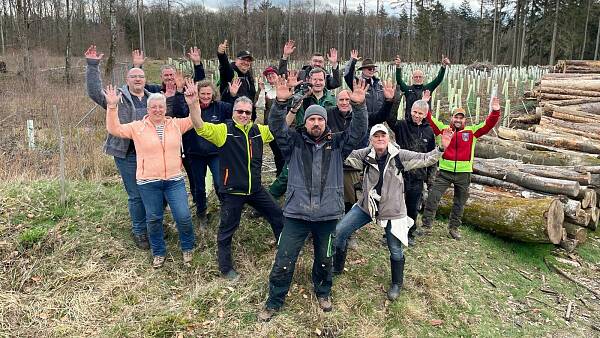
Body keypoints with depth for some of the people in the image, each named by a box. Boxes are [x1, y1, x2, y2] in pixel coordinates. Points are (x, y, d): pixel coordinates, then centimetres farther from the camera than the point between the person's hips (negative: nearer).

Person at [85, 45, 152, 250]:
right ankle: (139, 231, 19)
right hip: (127, 155, -4)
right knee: (135, 195, 3)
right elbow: (94, 92, -15)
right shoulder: (118, 97, -1)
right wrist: (92, 66, -19)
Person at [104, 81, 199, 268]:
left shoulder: (176, 124, 6)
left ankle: (187, 248, 23)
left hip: (175, 180, 1)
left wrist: (193, 100, -9)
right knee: (153, 219, 11)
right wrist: (112, 107, -15)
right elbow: (114, 129, -4)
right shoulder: (137, 127, 1)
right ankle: (158, 252, 31)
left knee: (183, 216, -3)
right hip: (148, 182, 0)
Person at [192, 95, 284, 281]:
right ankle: (226, 268, 29)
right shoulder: (224, 130, -11)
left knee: (277, 215, 16)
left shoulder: (259, 130, 3)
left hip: (255, 189, 5)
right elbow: (201, 128, -26)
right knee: (227, 229, 10)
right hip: (232, 191, -5)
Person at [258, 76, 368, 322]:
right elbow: (276, 126, -13)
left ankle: (323, 293, 45)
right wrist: (281, 102, -30)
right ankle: (274, 302, 25)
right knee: (283, 261, 5)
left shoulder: (337, 144, 4)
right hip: (296, 213, -1)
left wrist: (358, 106, -25)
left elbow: (358, 130, -8)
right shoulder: (294, 142, 1)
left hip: (327, 214, 1)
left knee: (324, 259, 19)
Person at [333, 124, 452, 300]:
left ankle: (396, 284, 38)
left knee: (395, 250, 10)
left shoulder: (400, 156, -13)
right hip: (366, 206, 2)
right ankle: (337, 267, 25)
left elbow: (425, 159, -11)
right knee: (338, 232, 0)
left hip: (392, 211, -2)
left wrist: (441, 148, -27)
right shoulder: (365, 155, -7)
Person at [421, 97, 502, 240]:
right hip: (445, 171, -1)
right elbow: (430, 120, 1)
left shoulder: (472, 131, 6)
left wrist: (495, 112, -14)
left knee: (460, 202, 12)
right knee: (433, 197, -5)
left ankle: (454, 228, 27)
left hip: (463, 173, 2)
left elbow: (488, 124, 1)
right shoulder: (443, 129, 4)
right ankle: (426, 224, 6)